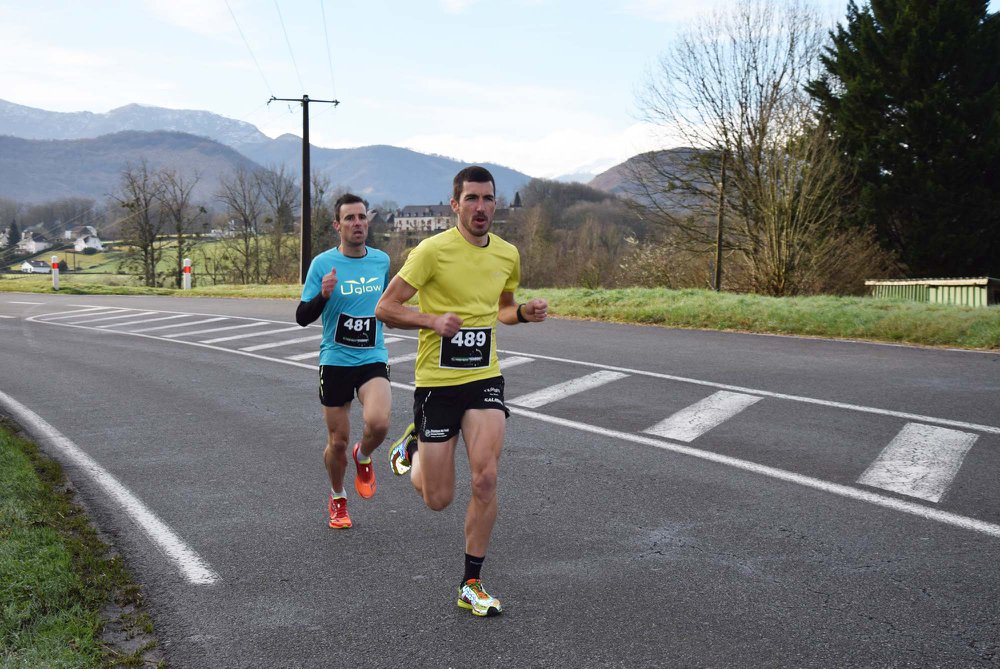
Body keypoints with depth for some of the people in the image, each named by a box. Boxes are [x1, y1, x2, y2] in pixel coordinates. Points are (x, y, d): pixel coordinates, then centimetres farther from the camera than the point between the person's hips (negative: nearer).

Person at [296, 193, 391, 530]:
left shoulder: (382, 260, 4)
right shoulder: (323, 263, -7)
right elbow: (302, 317, -7)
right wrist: (323, 294, -24)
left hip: (373, 359, 2)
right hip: (335, 361, -1)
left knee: (378, 423, -25)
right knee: (338, 441, 6)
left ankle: (363, 457, 11)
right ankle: (337, 499, 34)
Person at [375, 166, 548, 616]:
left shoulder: (507, 254, 6)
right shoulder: (434, 250, -12)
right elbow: (385, 308, -10)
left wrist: (524, 313, 1)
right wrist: (433, 319, -26)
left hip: (485, 379, 4)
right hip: (436, 381, -3)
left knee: (485, 479, -12)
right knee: (438, 499, 3)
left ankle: (471, 585, 4)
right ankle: (413, 447, 38)